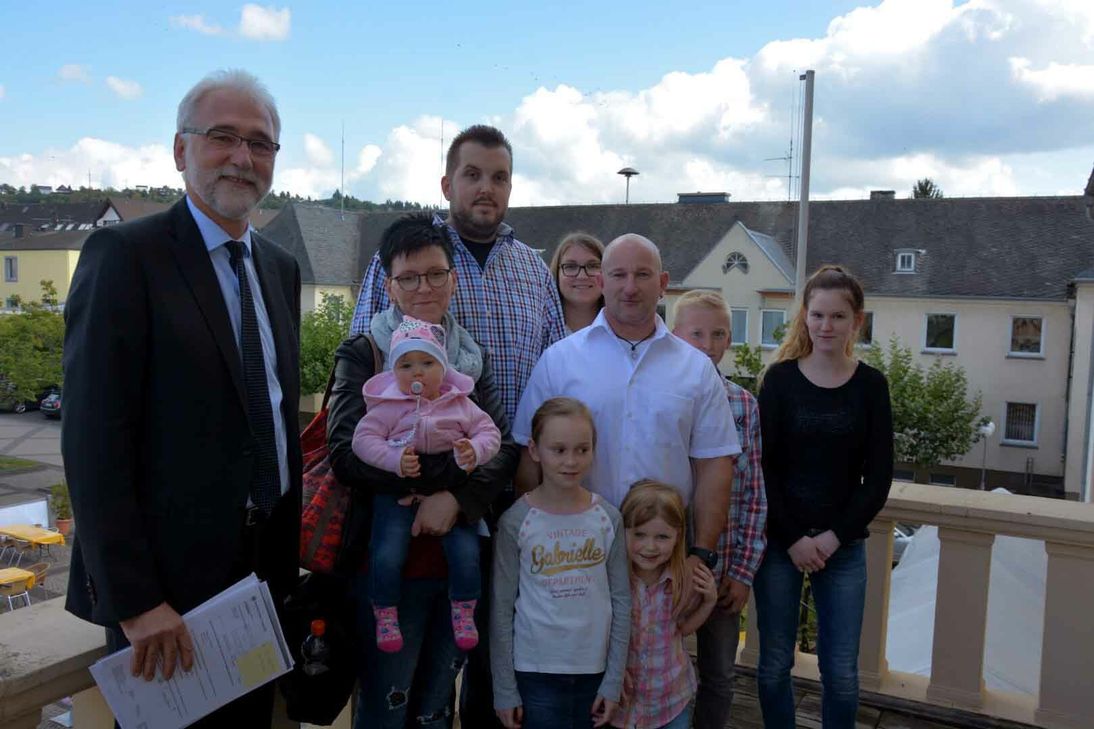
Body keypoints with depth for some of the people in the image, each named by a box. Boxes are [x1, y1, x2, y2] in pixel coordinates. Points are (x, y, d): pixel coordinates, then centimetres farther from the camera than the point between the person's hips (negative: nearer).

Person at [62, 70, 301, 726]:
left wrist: (290, 551, 11)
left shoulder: (281, 268, 10)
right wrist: (134, 599, -18)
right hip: (167, 579, -6)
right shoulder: (125, 254, -11)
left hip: (265, 567, 7)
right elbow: (93, 439, -16)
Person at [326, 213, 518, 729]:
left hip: (460, 563, 4)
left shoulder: (475, 361, 10)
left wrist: (455, 499, -19)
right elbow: (347, 456, -17)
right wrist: (459, 465, -17)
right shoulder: (361, 356, -4)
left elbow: (505, 451, 0)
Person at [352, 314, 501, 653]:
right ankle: (385, 615, 12)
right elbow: (363, 438, -7)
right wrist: (395, 459, -22)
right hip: (397, 491, -1)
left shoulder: (460, 403, 4)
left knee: (466, 552, -10)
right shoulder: (387, 405, -2)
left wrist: (475, 450, -18)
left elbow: (489, 432, 5)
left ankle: (463, 612, 15)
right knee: (387, 555, -13)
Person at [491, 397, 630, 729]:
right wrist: (504, 689, -4)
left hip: (593, 671, 2)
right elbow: (502, 608, -5)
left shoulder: (608, 518, -2)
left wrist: (614, 681, 1)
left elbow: (621, 601, 2)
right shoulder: (516, 521, -9)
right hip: (534, 672, -2)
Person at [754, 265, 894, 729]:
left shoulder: (871, 385, 2)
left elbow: (878, 477, 0)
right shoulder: (781, 378, -1)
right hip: (779, 541, 0)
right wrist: (792, 538, -10)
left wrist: (834, 537, -8)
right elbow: (762, 466, -4)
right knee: (775, 663, 7)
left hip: (843, 546, 1)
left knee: (841, 671, 4)